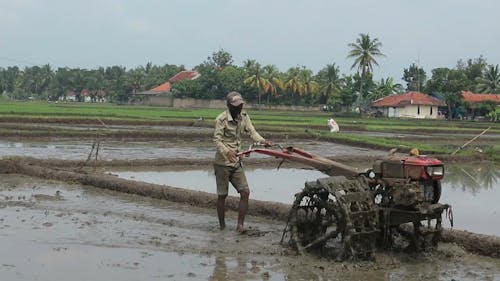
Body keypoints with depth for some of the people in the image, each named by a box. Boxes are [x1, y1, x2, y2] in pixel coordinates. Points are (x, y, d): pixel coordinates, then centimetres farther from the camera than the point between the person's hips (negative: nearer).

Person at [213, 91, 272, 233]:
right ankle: (222, 226, 16)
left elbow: (251, 132, -3)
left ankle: (240, 225, 1)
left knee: (245, 192, -4)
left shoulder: (244, 117, 6)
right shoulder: (221, 119, -13)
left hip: (236, 162, 5)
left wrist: (263, 141, -23)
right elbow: (217, 139, -19)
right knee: (222, 195, 3)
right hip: (222, 163, -5)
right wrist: (227, 151, -37)